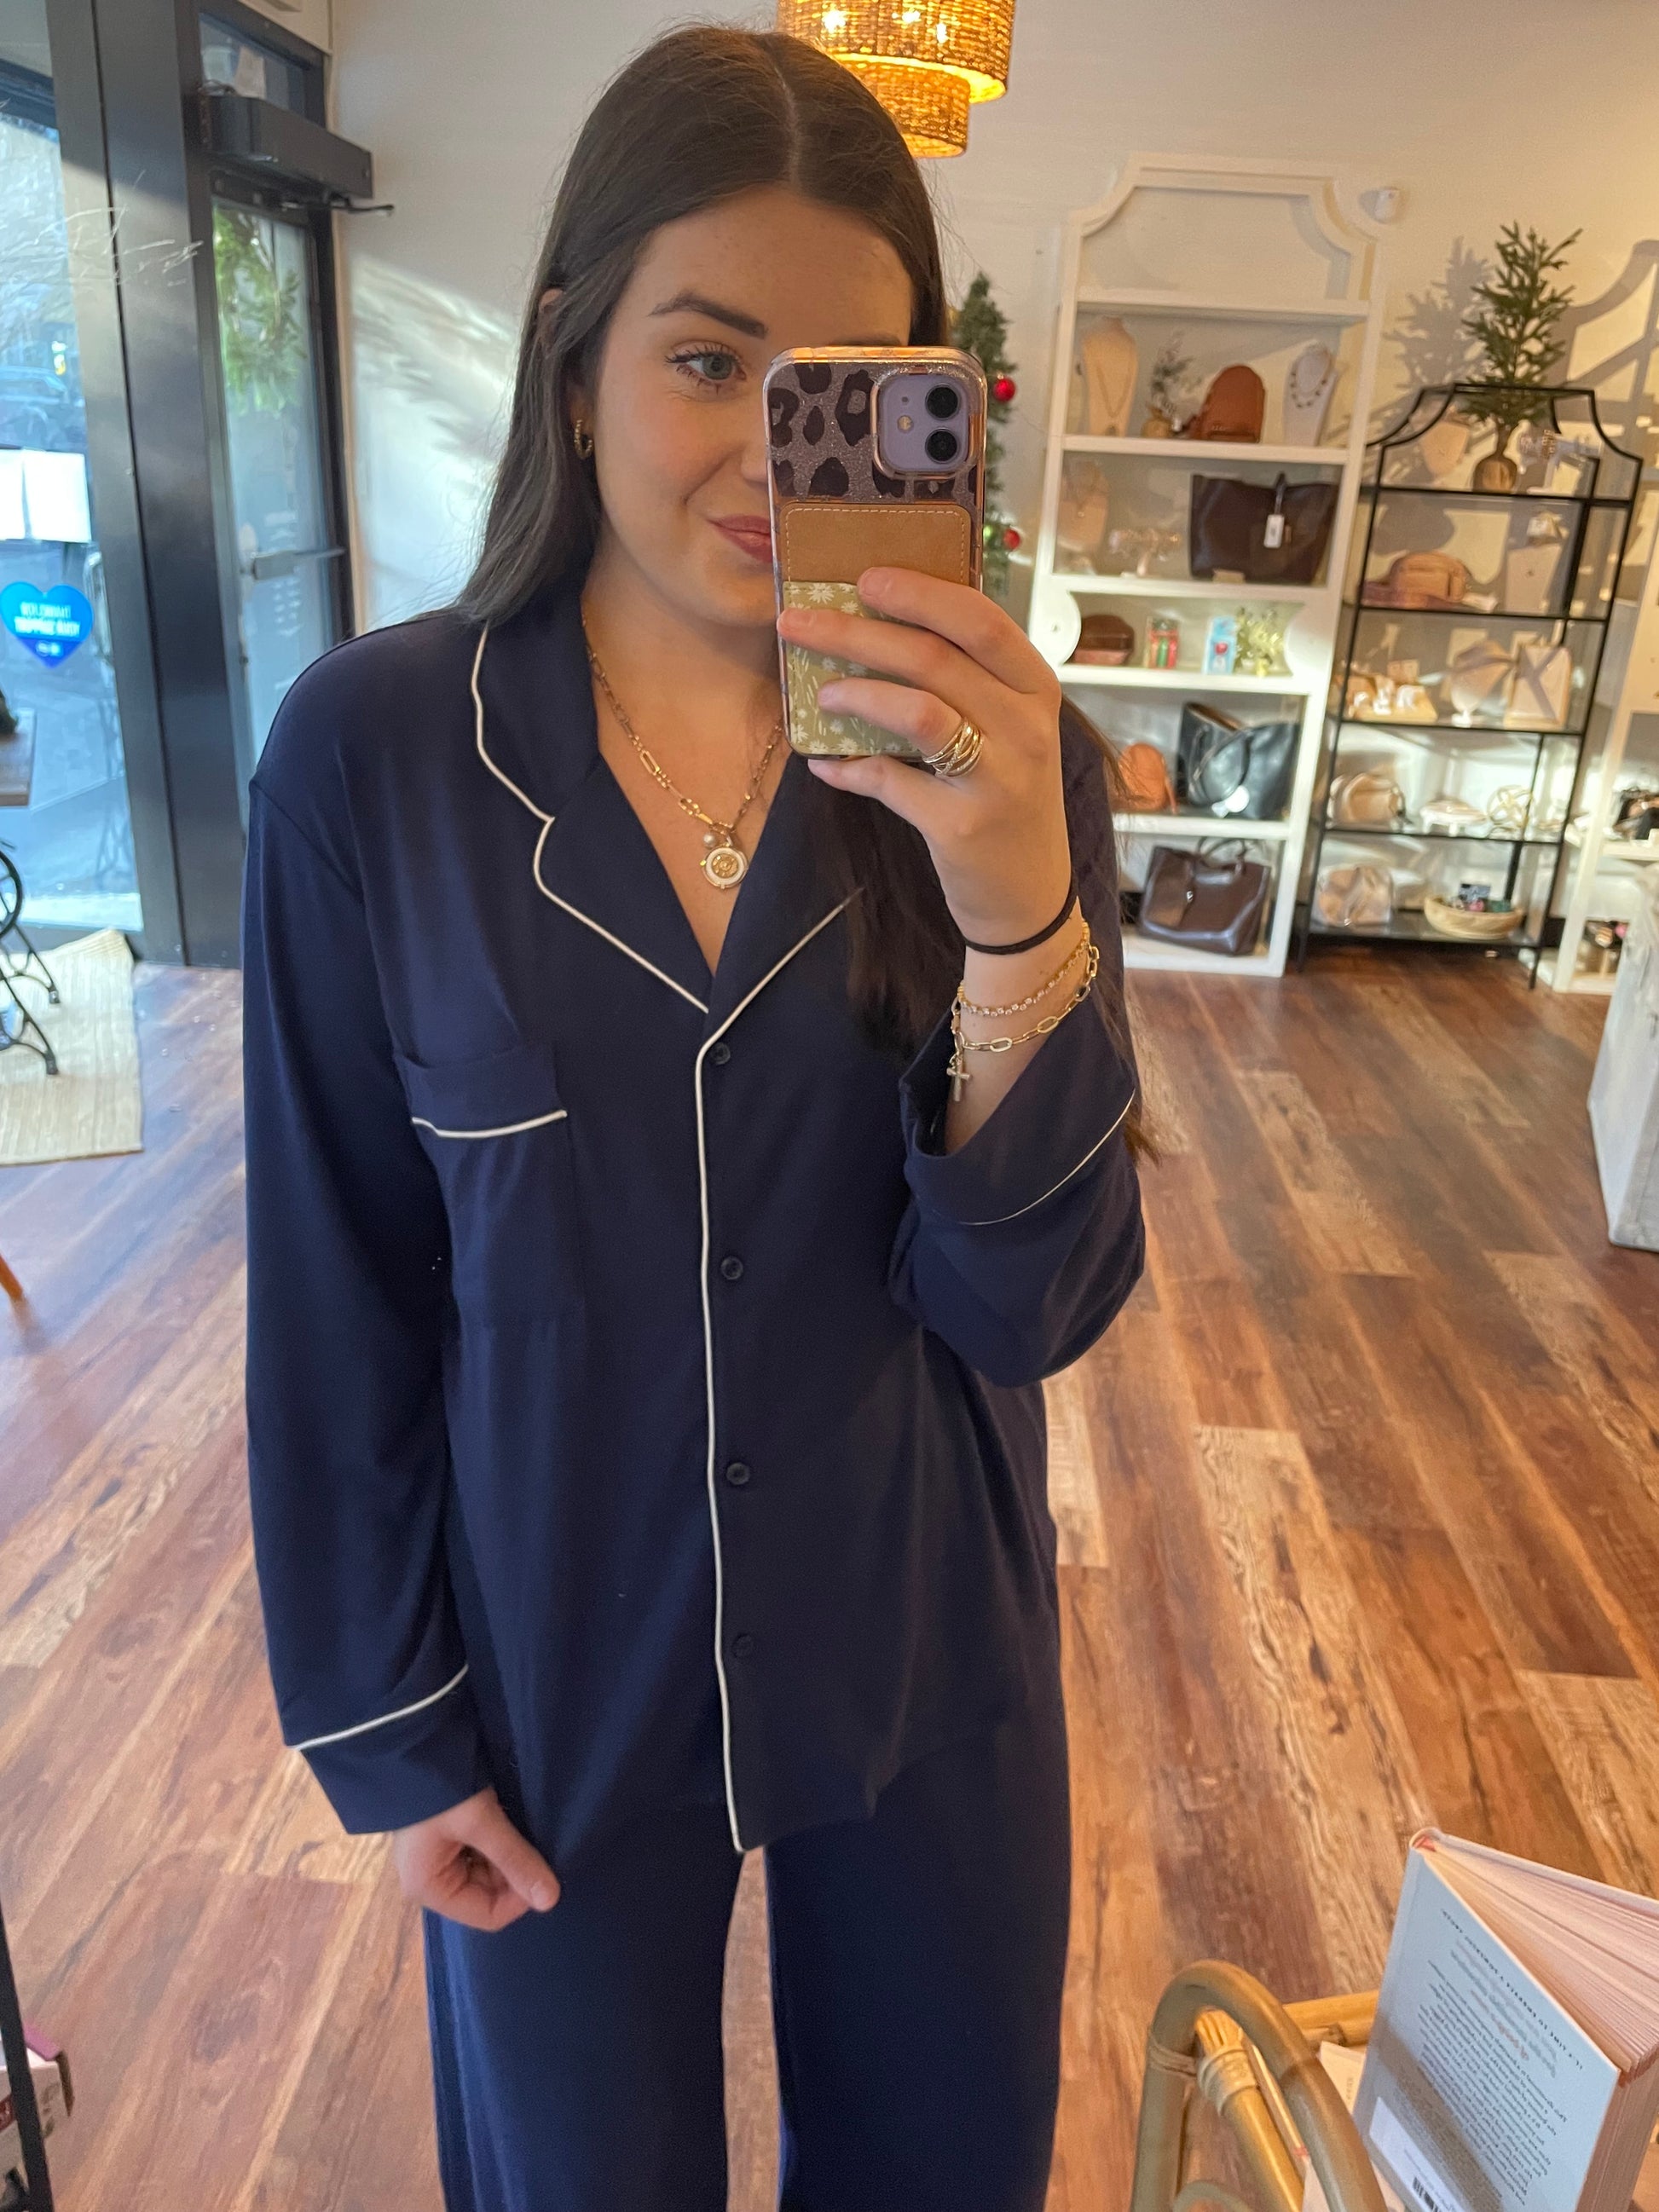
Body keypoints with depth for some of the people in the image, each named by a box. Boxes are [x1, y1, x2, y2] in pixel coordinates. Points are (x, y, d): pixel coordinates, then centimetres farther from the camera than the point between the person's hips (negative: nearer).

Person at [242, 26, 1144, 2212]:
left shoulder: (999, 754, -12)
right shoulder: (373, 754, -15)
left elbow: (1033, 1305, -15)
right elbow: (339, 1290, -8)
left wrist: (1017, 904, -32)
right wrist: (385, 1726, -2)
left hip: (927, 1665, 2)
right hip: (557, 1674, -1)